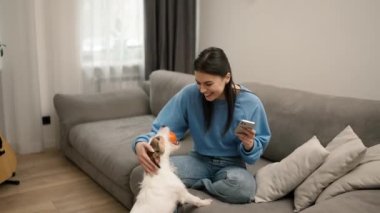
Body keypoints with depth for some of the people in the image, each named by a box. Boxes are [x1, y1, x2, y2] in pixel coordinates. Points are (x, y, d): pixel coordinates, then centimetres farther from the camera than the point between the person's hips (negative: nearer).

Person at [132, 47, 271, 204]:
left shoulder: (251, 103, -16)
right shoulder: (190, 94, -14)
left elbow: (258, 147, -5)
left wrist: (249, 145, -30)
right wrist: (141, 143, -34)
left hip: (231, 165, -1)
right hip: (199, 160, 1)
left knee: (243, 187, -37)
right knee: (157, 169, -27)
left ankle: (192, 185, -9)